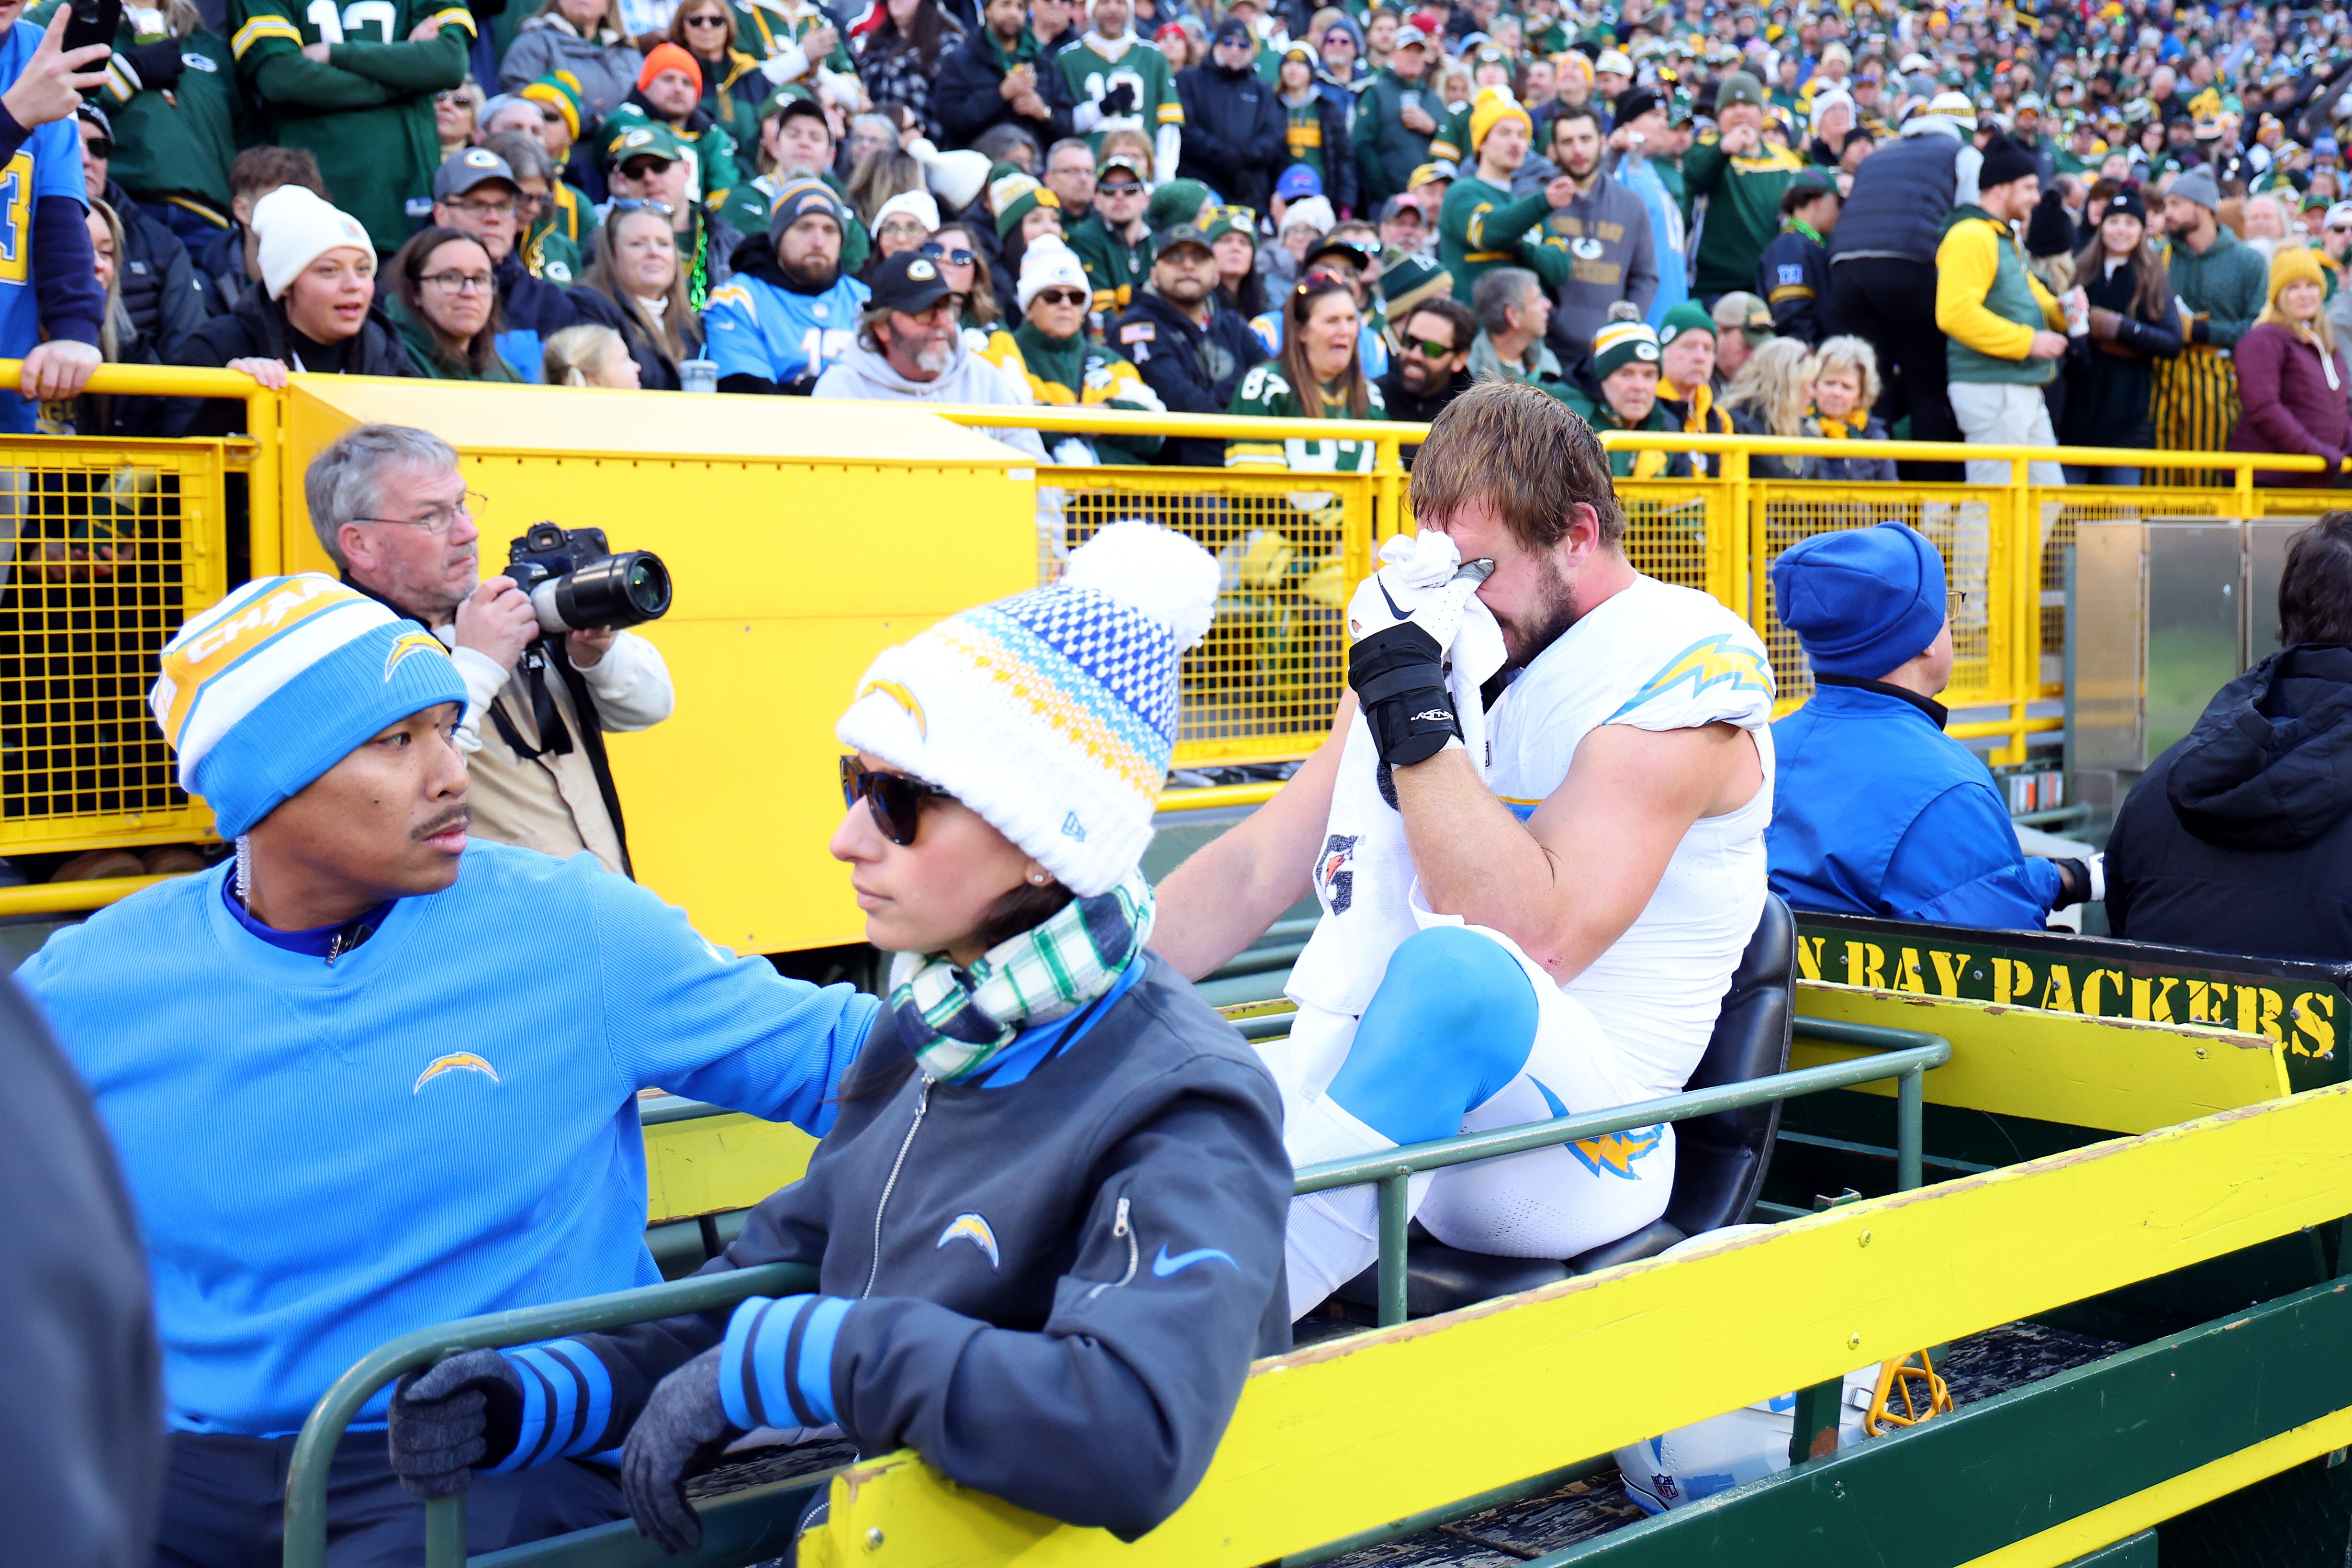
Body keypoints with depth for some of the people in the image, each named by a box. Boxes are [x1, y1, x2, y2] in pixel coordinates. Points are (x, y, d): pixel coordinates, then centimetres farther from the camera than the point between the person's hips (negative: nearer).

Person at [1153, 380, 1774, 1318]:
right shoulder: (1447, 643, 15)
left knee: (1453, 970, -39)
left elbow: (1536, 939, -19)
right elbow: (1257, 868, 17)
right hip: (1365, 1087, 7)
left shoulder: (1687, 663, -6)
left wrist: (1415, 712, -20)